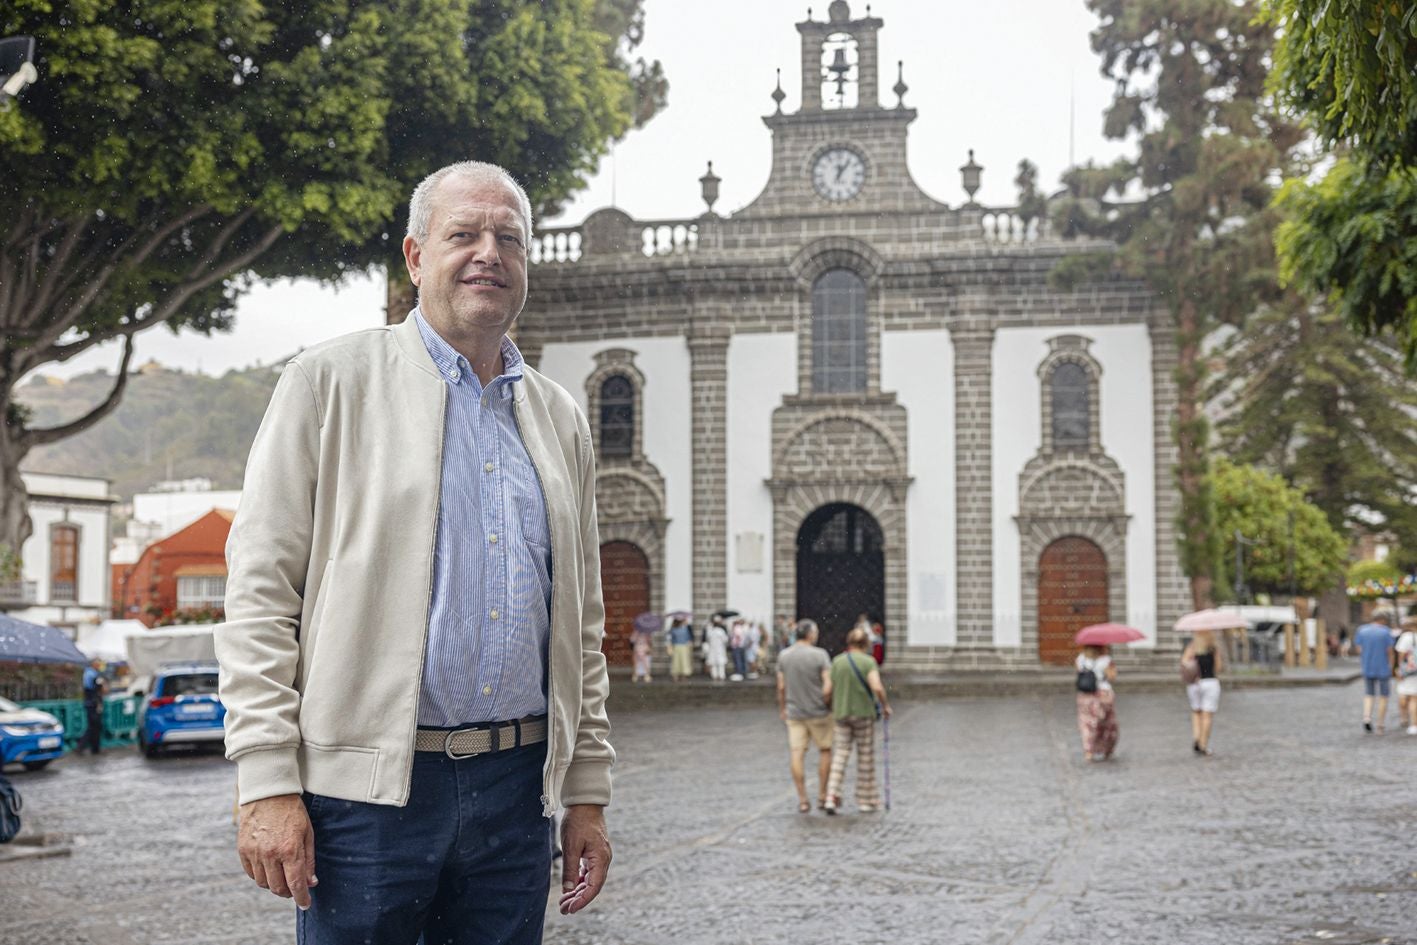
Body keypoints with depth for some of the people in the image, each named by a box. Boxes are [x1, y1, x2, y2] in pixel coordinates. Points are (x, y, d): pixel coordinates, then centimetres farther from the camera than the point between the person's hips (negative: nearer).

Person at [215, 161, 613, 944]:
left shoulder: (559, 420, 14)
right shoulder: (330, 380, 1)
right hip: (367, 788, -4)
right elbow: (259, 588, -4)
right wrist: (267, 783, -11)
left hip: (515, 789, 4)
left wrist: (588, 791, 12)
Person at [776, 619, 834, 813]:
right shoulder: (820, 655, -12)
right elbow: (828, 686, -17)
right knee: (825, 750, 13)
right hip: (818, 712, -2)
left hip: (794, 712, 3)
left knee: (797, 754, 2)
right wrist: (827, 703, 0)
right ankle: (822, 796, 15)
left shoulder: (783, 655, -1)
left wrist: (782, 709, 15)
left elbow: (781, 687, 2)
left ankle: (802, 799, -1)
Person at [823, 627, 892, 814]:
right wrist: (885, 705, -4)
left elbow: (829, 689, 0)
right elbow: (877, 688, -20)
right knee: (865, 758, 10)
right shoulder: (869, 662, -8)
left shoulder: (837, 662, 2)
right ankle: (865, 800, 17)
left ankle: (831, 798, -11)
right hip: (864, 714, -2)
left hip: (841, 714, 2)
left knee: (839, 756, 4)